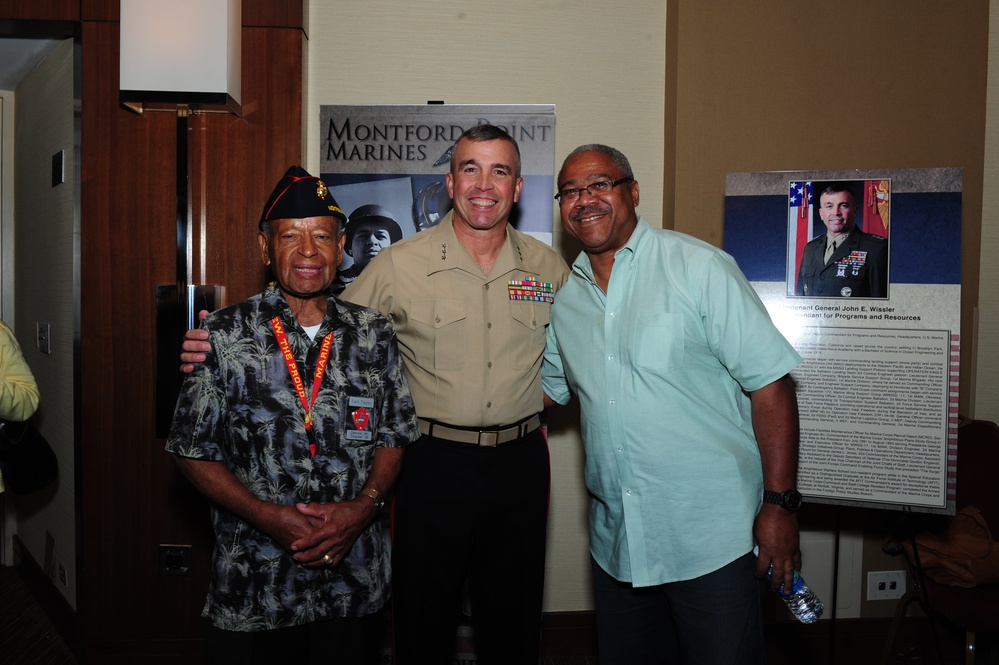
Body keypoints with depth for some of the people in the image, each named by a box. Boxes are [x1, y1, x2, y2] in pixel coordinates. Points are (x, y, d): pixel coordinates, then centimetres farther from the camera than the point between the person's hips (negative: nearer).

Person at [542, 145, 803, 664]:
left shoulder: (698, 267, -10)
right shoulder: (564, 299, 8)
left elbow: (769, 382, -11)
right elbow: (545, 387, 21)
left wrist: (780, 504, -14)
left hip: (710, 537, -5)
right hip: (616, 539, 6)